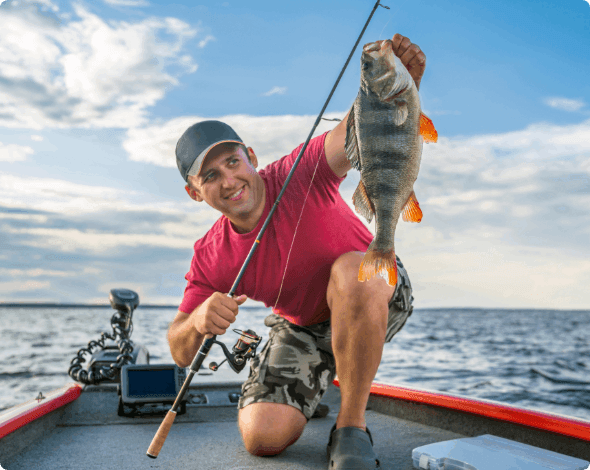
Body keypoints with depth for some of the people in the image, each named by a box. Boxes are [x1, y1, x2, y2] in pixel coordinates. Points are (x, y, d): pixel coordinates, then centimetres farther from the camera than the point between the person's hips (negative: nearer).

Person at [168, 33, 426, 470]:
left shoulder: (303, 173, -25)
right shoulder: (210, 258, -15)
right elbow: (180, 354, -14)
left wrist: (404, 80, -62)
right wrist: (197, 323, -38)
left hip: (377, 293, -3)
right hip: (301, 327, 3)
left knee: (350, 271, -40)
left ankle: (352, 429, -20)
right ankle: (317, 380, 24)